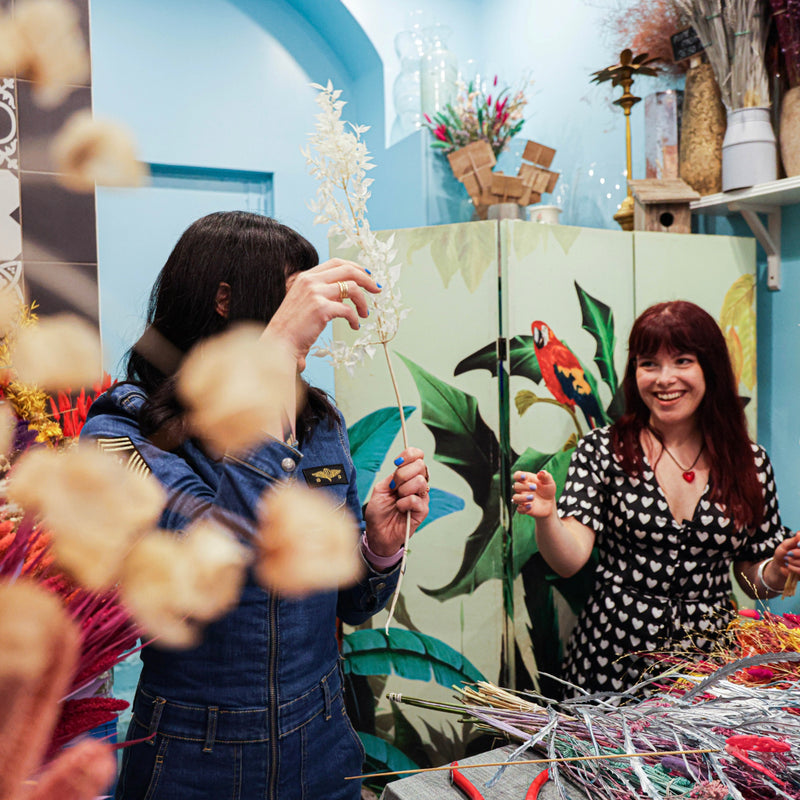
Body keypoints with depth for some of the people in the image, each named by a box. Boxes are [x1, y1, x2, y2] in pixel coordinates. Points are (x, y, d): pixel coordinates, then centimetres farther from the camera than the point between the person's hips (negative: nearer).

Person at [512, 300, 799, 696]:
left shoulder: (750, 462, 4)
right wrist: (545, 517, -30)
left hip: (710, 660, 2)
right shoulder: (602, 450, -3)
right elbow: (569, 560, -12)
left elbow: (753, 580, 12)